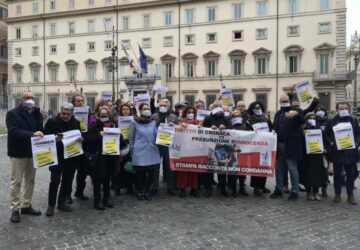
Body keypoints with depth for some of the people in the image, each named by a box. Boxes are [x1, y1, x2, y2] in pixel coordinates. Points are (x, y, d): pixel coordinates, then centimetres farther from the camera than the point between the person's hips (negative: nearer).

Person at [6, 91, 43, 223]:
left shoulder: (36, 113, 9)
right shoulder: (12, 114, -7)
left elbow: (41, 129, 5)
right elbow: (14, 131, -22)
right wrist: (32, 134, -31)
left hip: (33, 152, 6)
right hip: (18, 153, -5)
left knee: (30, 180, 12)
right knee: (16, 182, 1)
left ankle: (26, 206, 24)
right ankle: (15, 209, 9)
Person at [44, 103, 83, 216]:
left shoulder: (76, 123, 5)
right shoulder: (52, 121, -5)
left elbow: (81, 136, 11)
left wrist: (81, 139, -13)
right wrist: (54, 139, -23)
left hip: (72, 156, 4)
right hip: (57, 156, -4)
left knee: (67, 181, 11)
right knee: (55, 180, -4)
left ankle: (61, 202, 26)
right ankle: (51, 204, 10)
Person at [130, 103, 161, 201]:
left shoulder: (153, 122, 10)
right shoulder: (135, 122, 3)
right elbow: (131, 138, 8)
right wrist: (132, 151, 8)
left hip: (152, 151, 3)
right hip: (140, 152, -2)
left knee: (151, 172, 3)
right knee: (140, 172, 2)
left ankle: (147, 191, 22)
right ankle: (140, 191, 20)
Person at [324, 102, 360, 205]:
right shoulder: (332, 122, 4)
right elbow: (326, 135, 8)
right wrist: (330, 143, -7)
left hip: (350, 152, 1)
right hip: (337, 152, 0)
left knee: (351, 175, 6)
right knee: (337, 175, 8)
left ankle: (350, 196, 16)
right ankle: (337, 194, 18)